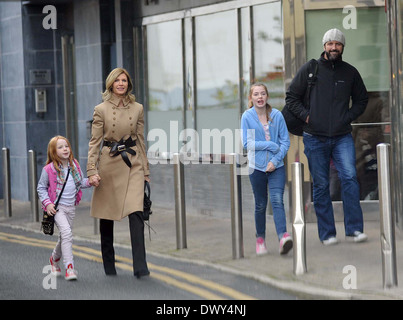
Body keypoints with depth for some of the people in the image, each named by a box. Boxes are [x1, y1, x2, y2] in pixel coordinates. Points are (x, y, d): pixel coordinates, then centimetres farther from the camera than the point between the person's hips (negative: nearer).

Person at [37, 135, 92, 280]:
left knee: (64, 237, 16)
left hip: (71, 207, 6)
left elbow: (81, 182, 13)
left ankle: (54, 259, 43)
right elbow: (41, 188, -1)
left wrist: (90, 181, -7)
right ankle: (69, 267, -22)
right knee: (66, 233, -22)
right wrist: (47, 203, -11)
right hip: (57, 207, -6)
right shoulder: (49, 169, -9)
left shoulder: (74, 165, 5)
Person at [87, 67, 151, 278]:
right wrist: (92, 170, -10)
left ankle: (140, 267, -16)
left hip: (133, 165, 1)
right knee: (106, 216, 7)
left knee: (136, 213, -13)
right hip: (109, 164, -1)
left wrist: (145, 170, 12)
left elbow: (141, 140, 13)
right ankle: (109, 266, 21)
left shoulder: (137, 109, 7)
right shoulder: (101, 110, 0)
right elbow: (94, 142, -1)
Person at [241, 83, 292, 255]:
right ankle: (260, 238, 22)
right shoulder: (247, 116, -2)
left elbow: (285, 141, 2)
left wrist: (275, 160, -10)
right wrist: (271, 145, -11)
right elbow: (247, 143, -7)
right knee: (260, 204, 8)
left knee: (277, 200, -14)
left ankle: (283, 236, -27)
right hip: (257, 167, 0)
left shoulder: (277, 115, 1)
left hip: (276, 166, 0)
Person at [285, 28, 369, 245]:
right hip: (315, 138, -1)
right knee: (320, 186, 2)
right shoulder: (309, 70, 2)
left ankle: (354, 229, -11)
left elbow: (361, 99, 21)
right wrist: (305, 115, -4)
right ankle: (327, 233, 7)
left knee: (350, 178, -15)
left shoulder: (350, 72, 8)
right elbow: (291, 97, 9)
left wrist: (348, 117, 6)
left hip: (343, 137, 1)